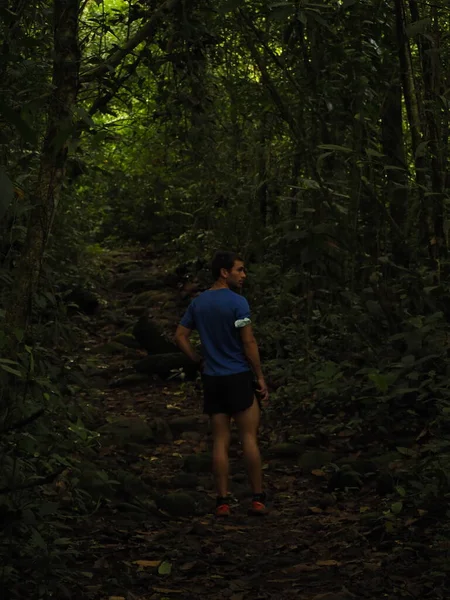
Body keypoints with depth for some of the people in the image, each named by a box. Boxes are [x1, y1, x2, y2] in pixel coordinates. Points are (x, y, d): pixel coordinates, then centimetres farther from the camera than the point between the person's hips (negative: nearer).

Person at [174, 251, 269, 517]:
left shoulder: (198, 303, 8)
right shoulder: (238, 302, -12)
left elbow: (181, 337, 11)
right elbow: (249, 342, -14)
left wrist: (201, 362, 13)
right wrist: (261, 377, -8)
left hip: (212, 379, 5)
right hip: (239, 376, -5)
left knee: (221, 441, 6)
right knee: (249, 438, 0)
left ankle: (223, 502, 5)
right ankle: (258, 499, 2)